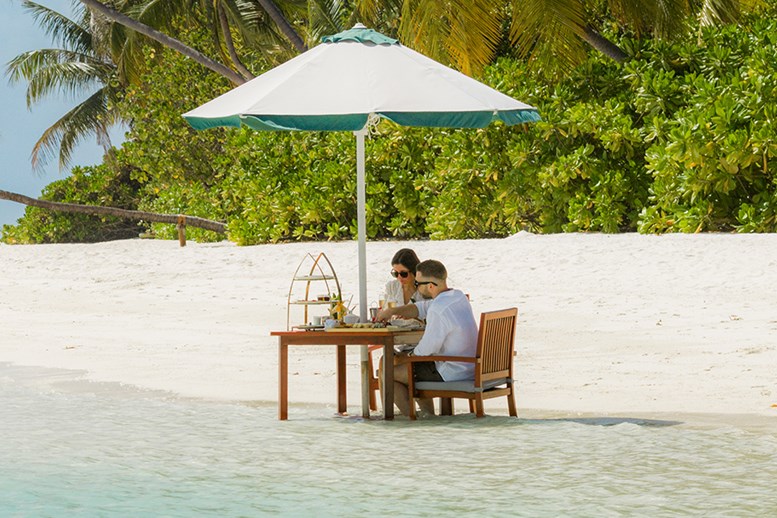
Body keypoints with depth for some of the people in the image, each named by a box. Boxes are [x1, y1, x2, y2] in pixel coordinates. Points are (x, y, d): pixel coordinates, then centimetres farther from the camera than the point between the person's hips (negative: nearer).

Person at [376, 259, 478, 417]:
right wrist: (392, 311, 11)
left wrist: (410, 356, 3)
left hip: (452, 373, -10)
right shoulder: (458, 296, 3)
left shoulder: (438, 311, -26)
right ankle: (429, 417, 33)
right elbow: (423, 308, 17)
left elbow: (427, 348, -18)